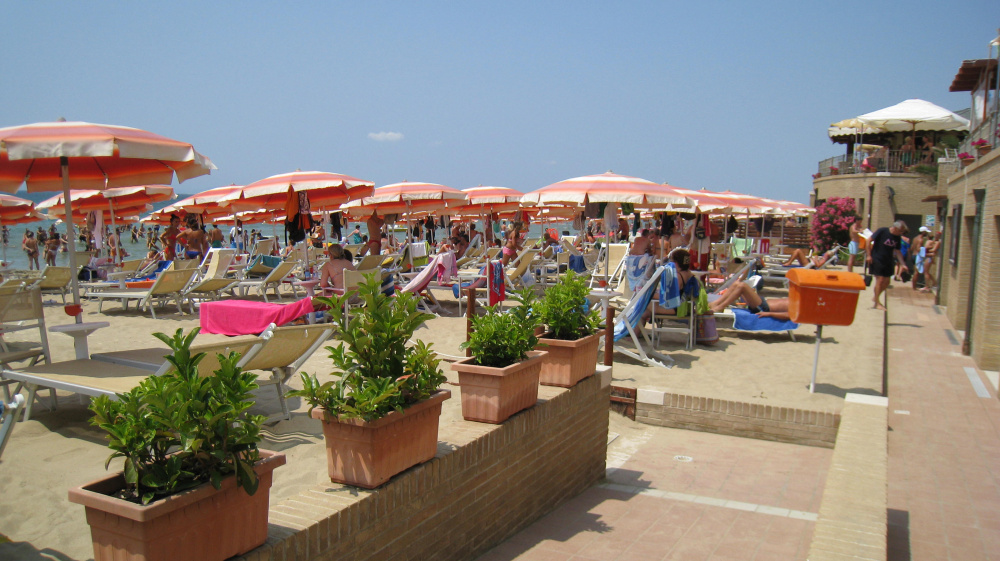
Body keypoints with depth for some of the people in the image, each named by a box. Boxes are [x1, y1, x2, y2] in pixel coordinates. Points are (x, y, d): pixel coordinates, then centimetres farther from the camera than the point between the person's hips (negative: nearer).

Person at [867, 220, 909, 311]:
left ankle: (876, 298, 27)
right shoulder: (882, 231, -13)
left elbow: (897, 251, 11)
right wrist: (868, 255, -14)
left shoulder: (898, 238, 5)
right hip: (876, 259, -6)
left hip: (888, 261, 6)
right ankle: (877, 303, -1)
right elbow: (869, 241, -10)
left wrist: (903, 264, 3)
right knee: (880, 280, -10)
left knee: (886, 282, 6)